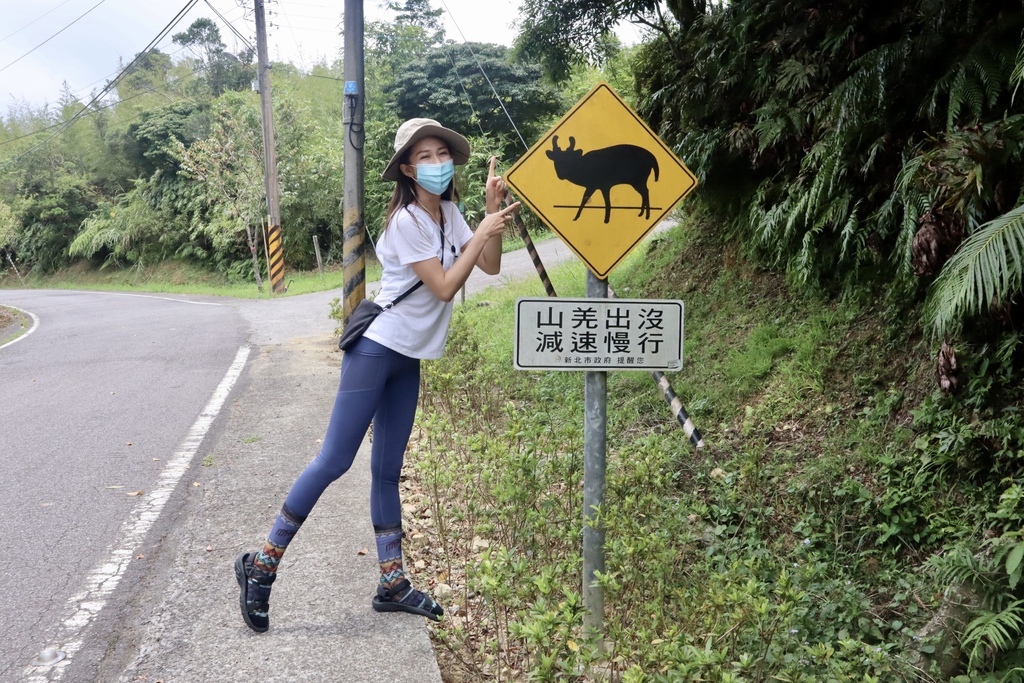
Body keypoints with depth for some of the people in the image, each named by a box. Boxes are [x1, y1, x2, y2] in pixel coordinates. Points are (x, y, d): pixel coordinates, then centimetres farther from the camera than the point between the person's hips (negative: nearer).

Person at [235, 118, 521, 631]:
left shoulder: (448, 214, 9)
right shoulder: (406, 221, -15)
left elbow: (490, 266, 2)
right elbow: (444, 287, -19)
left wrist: (494, 209, -5)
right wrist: (484, 232, -16)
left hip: (408, 359, 8)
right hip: (375, 351, -8)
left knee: (387, 470, 11)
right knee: (335, 460, -8)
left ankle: (392, 583, 16)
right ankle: (262, 565, 3)